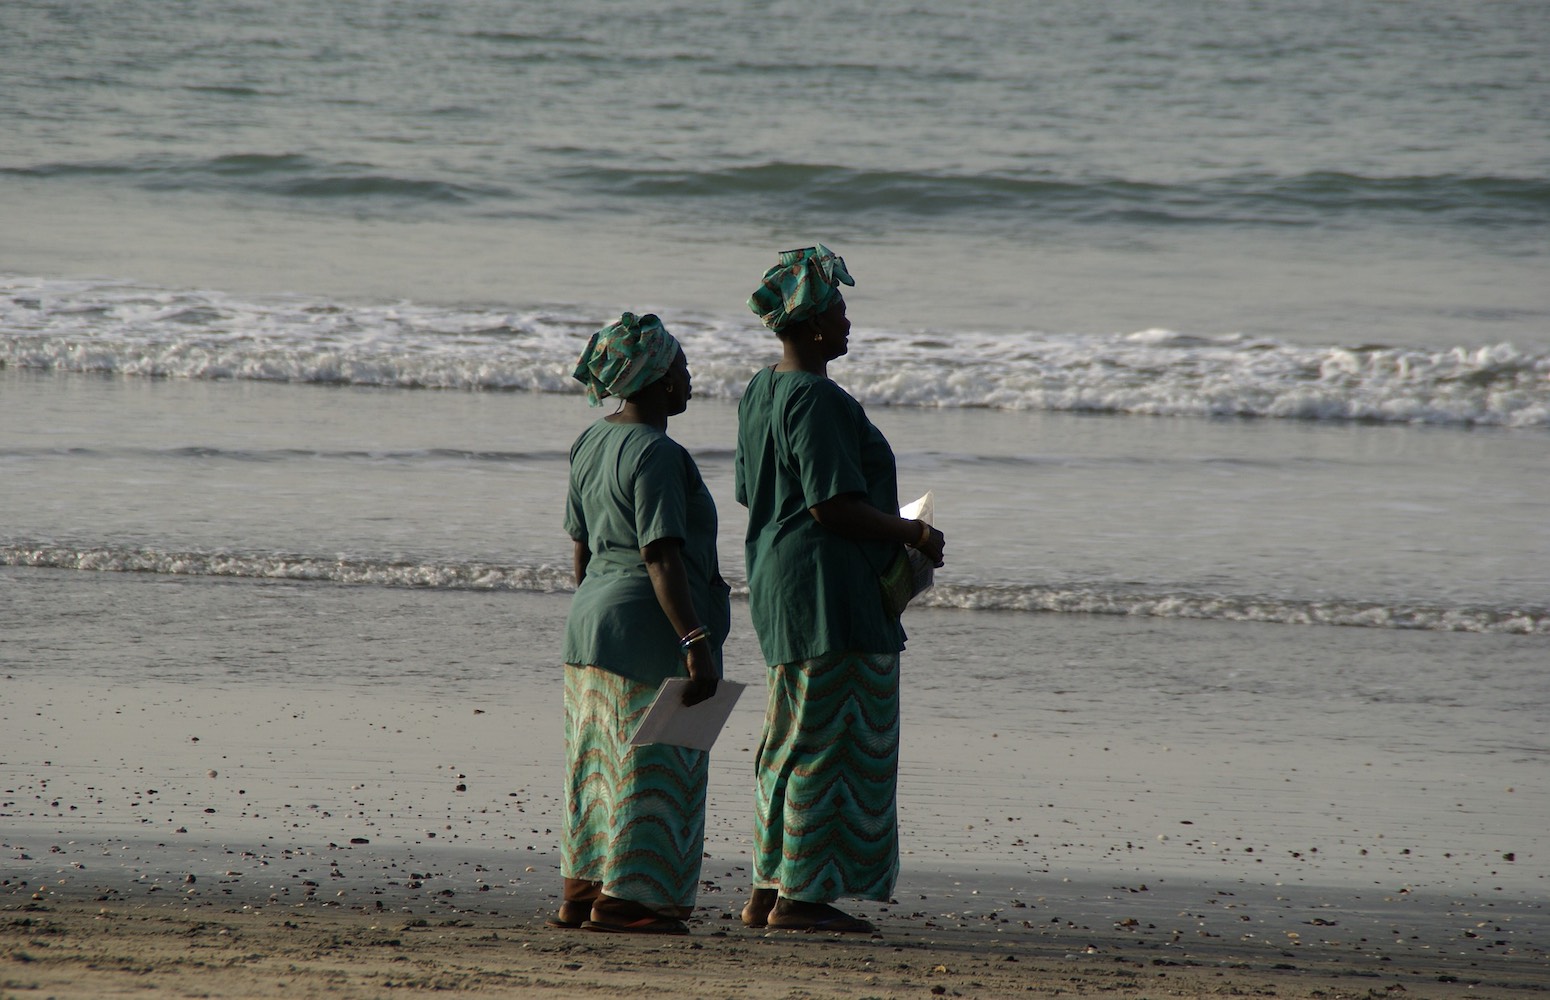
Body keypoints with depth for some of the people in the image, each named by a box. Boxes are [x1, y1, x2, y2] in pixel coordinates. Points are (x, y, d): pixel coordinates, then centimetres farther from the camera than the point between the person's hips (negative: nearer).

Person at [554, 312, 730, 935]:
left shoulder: (592, 444, 12)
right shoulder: (656, 455, -16)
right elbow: (661, 557, -22)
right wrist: (696, 643, -23)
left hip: (590, 623, 10)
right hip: (649, 628, -10)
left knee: (598, 765, 14)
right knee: (651, 767, -4)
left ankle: (580, 894, 18)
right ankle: (622, 900, -3)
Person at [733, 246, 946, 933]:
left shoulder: (760, 393, 13)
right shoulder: (816, 400, -18)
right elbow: (833, 505, -22)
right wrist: (910, 534, -9)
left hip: (778, 583, 11)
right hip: (829, 589, -11)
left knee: (793, 743, 15)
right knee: (830, 741, -6)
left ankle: (768, 894, 17)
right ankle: (799, 896, -5)